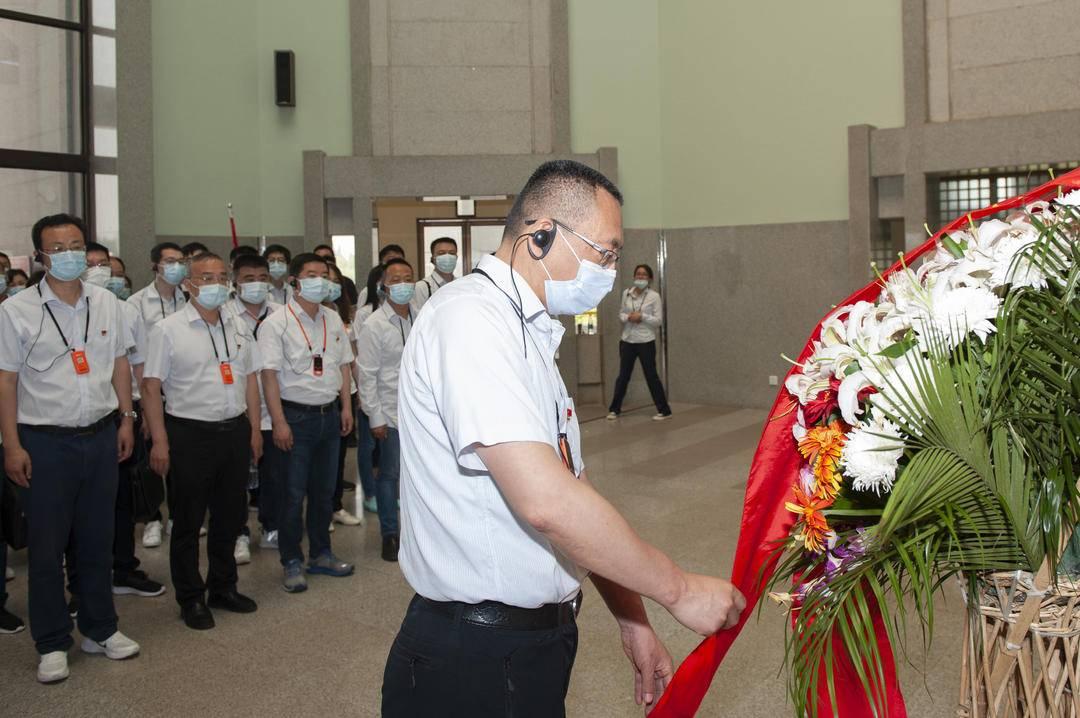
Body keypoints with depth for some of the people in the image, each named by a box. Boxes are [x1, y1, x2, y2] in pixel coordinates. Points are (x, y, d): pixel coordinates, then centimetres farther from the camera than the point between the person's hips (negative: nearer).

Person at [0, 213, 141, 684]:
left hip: (100, 436, 3)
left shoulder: (107, 304, 5)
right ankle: (52, 644, 20)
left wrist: (126, 419, 10)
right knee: (46, 546, 6)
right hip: (45, 441, -3)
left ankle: (99, 630, 28)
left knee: (97, 539, 14)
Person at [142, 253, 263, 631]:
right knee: (189, 521, 6)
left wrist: (254, 429, 9)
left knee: (230, 515, 14)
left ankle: (223, 587, 30)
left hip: (235, 431, 5)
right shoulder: (168, 330, -6)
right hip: (190, 433, -5)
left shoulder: (238, 327, 10)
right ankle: (191, 598, 19)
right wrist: (160, 442, -12)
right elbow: (151, 387, -8)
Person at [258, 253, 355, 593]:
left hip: (330, 414, 6)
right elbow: (269, 374, -13)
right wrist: (279, 422, -18)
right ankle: (292, 562, 13)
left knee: (324, 489, 14)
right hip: (296, 415, -6)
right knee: (294, 493, 1)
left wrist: (346, 406, 8)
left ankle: (320, 553, 27)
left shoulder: (333, 320, 10)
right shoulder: (276, 323, -9)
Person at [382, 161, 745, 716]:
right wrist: (679, 589, -18)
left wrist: (631, 618, 11)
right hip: (473, 664, -9)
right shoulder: (470, 316, -19)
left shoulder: (530, 336, 13)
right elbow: (547, 502, -28)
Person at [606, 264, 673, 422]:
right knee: (623, 375, 10)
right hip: (627, 341, 4)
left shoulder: (654, 296, -5)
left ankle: (664, 410, 9)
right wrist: (628, 317, -10)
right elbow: (621, 314, 11)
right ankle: (614, 409, 20)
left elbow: (658, 320, -8)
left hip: (646, 342, -3)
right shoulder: (626, 293, 5)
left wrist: (642, 316, -19)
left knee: (651, 376, 0)